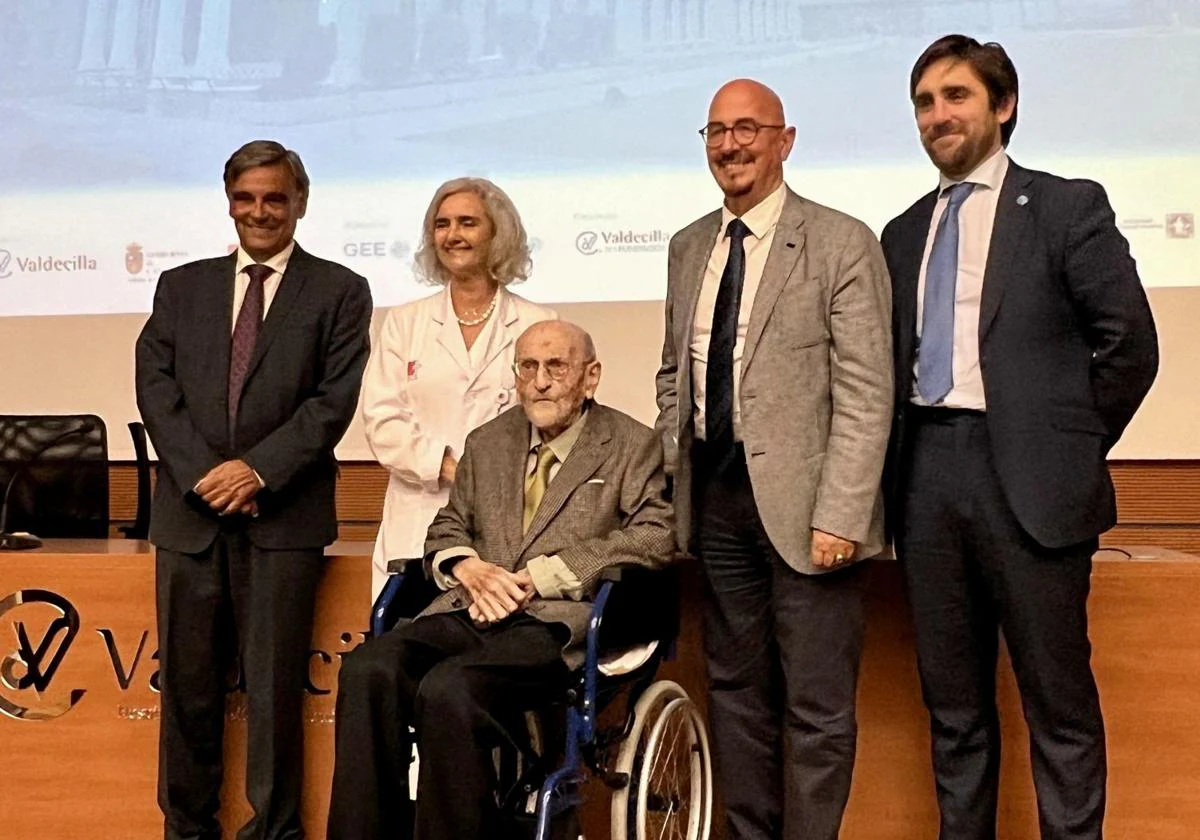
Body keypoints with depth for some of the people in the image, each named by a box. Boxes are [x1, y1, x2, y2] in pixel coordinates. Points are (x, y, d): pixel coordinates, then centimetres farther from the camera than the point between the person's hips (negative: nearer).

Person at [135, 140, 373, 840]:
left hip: (283, 514, -3)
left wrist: (258, 470, -12)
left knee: (275, 685, 1)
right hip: (189, 511, 3)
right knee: (188, 683, 7)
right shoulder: (182, 287, 15)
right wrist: (201, 473, -8)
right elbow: (155, 387, 6)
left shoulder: (339, 291, 6)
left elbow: (335, 400, -4)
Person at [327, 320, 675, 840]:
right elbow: (447, 528, 26)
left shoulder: (633, 447, 7)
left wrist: (542, 575, -12)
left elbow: (656, 536, -7)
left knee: (448, 689, -33)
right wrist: (466, 565, -1)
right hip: (472, 612, 5)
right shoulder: (486, 443, 23)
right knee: (367, 669, -24)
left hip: (560, 621, -5)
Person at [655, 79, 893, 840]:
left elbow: (865, 394, -11)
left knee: (817, 706, 1)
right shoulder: (688, 246, 13)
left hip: (801, 502, -5)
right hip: (716, 500, 6)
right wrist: (671, 481, 8)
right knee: (736, 691, 13)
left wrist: (841, 515, -18)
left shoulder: (842, 243, -6)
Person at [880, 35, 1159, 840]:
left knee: (1059, 703, 2)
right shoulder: (905, 232, 15)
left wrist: (1073, 449, -2)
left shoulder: (1066, 205, 0)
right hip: (927, 477, 5)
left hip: (1025, 478, -5)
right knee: (953, 701, 13)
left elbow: (1130, 342, -4)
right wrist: (905, 459, 7)